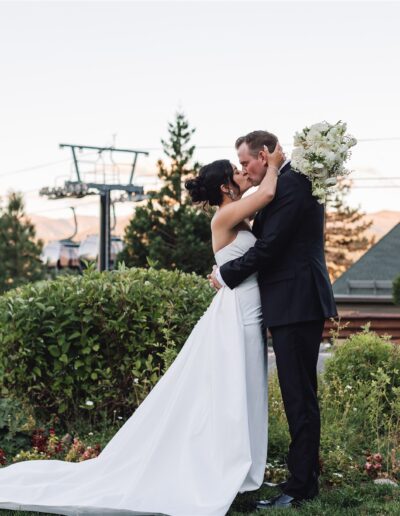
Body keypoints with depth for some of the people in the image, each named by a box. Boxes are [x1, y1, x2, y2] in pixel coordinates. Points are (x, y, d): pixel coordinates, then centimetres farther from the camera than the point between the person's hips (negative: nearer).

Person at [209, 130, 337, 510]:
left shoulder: (291, 183, -12)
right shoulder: (292, 183, 20)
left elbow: (269, 246, -17)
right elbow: (271, 242, 21)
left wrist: (225, 275, -6)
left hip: (296, 306, -11)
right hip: (296, 306, 11)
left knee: (300, 397, -6)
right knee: (299, 396, 14)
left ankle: (300, 487, -1)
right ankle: (304, 478, 21)